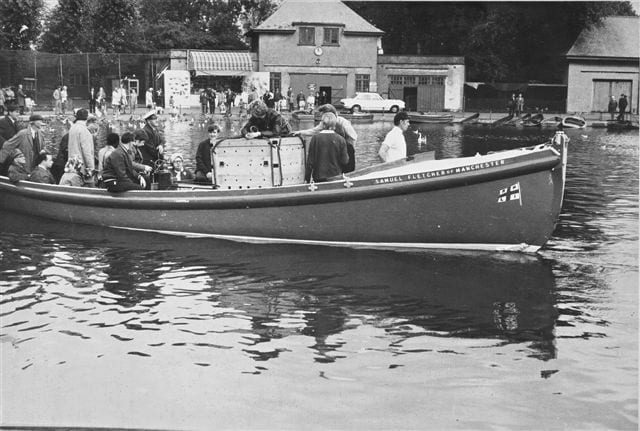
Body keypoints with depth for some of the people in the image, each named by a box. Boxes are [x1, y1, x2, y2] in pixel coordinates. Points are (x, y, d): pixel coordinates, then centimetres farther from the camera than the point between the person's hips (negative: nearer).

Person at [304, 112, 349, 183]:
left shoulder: (316, 138, -7)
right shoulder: (340, 139, -5)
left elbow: (310, 161, -4)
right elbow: (345, 161, -4)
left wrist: (307, 179, 3)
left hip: (319, 177, -1)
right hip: (336, 177, 1)